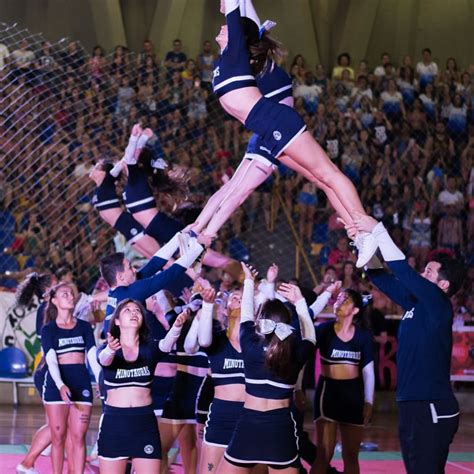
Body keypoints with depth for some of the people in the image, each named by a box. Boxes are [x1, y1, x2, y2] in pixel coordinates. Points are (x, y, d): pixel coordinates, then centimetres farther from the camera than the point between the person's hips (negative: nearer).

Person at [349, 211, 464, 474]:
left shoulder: (438, 304, -10)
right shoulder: (417, 303, 13)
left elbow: (403, 270, -18)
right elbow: (382, 277, 18)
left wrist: (377, 229, -13)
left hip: (432, 409, -9)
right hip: (413, 406, 9)